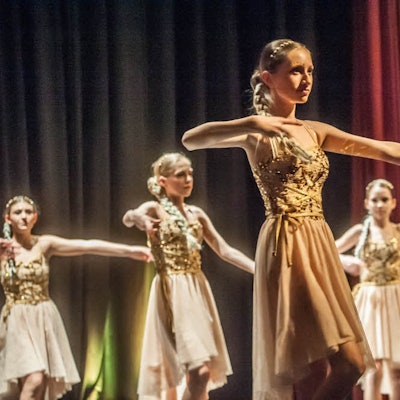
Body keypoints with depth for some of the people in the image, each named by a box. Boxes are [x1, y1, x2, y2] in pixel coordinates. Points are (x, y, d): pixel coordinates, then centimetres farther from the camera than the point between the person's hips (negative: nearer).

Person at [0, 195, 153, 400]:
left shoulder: (44, 244, 3)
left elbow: (88, 246, -3)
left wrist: (129, 250, -10)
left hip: (44, 321, 2)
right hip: (18, 323, -2)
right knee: (34, 381, -19)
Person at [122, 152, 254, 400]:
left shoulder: (196, 214, 13)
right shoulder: (154, 209, -3)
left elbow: (224, 250, 13)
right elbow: (128, 217, -26)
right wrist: (137, 219, -51)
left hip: (198, 292, 6)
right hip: (172, 294, -6)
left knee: (203, 374, 4)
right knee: (197, 372, -16)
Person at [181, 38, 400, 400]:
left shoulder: (315, 132, 16)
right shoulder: (257, 132, -2)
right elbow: (190, 139, -19)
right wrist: (252, 123, -30)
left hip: (320, 246, 7)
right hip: (286, 247, -7)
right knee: (347, 362, -15)